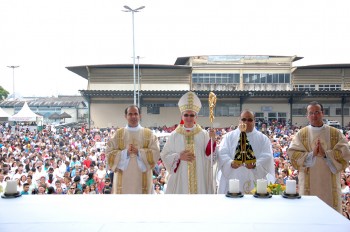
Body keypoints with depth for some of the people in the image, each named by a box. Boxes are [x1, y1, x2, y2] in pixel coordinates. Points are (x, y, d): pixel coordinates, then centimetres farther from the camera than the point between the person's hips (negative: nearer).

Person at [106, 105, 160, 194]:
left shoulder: (149, 134, 7)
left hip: (142, 178, 0)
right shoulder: (118, 134, 8)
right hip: (123, 178, 0)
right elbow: (109, 153, 1)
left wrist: (139, 152, -15)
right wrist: (125, 152, -13)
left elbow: (155, 153, -2)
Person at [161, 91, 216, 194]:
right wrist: (178, 156, -13)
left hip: (199, 177, 0)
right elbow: (165, 155, 2)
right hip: (180, 178, 0)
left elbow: (210, 155, -4)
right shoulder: (174, 135, 1)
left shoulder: (204, 134, 1)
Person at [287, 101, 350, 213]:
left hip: (330, 182, 1)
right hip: (308, 183, 0)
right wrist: (311, 154, -18)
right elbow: (293, 154, -5)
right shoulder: (301, 134, 5)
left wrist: (325, 154, -17)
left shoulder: (336, 133, 7)